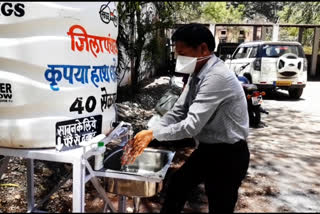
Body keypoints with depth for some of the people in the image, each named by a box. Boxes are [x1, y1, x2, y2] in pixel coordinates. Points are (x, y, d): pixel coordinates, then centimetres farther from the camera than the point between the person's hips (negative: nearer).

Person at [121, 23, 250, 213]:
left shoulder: (217, 77, -28)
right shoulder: (197, 75, 3)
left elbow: (192, 125, -30)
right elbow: (178, 112, 3)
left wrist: (153, 133, -18)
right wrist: (145, 138, -7)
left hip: (227, 154, -9)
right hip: (207, 149, 9)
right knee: (177, 185, 22)